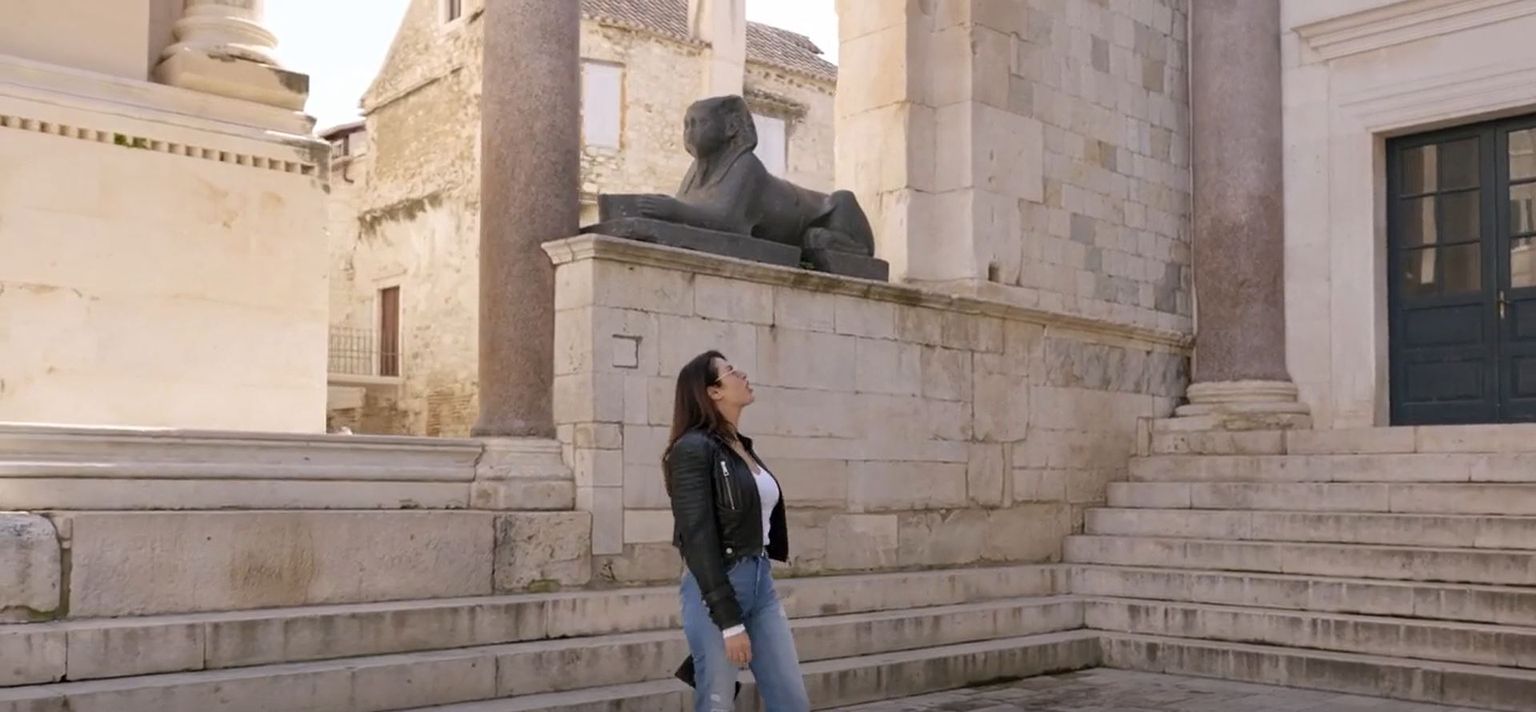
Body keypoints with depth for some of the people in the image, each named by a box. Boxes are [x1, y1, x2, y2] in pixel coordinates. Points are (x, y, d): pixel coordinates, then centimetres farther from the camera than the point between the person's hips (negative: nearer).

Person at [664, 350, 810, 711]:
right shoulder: (693, 449, -12)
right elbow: (698, 539, -16)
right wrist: (729, 621, -19)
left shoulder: (742, 446, 12)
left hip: (761, 581, 8)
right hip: (716, 588, -8)